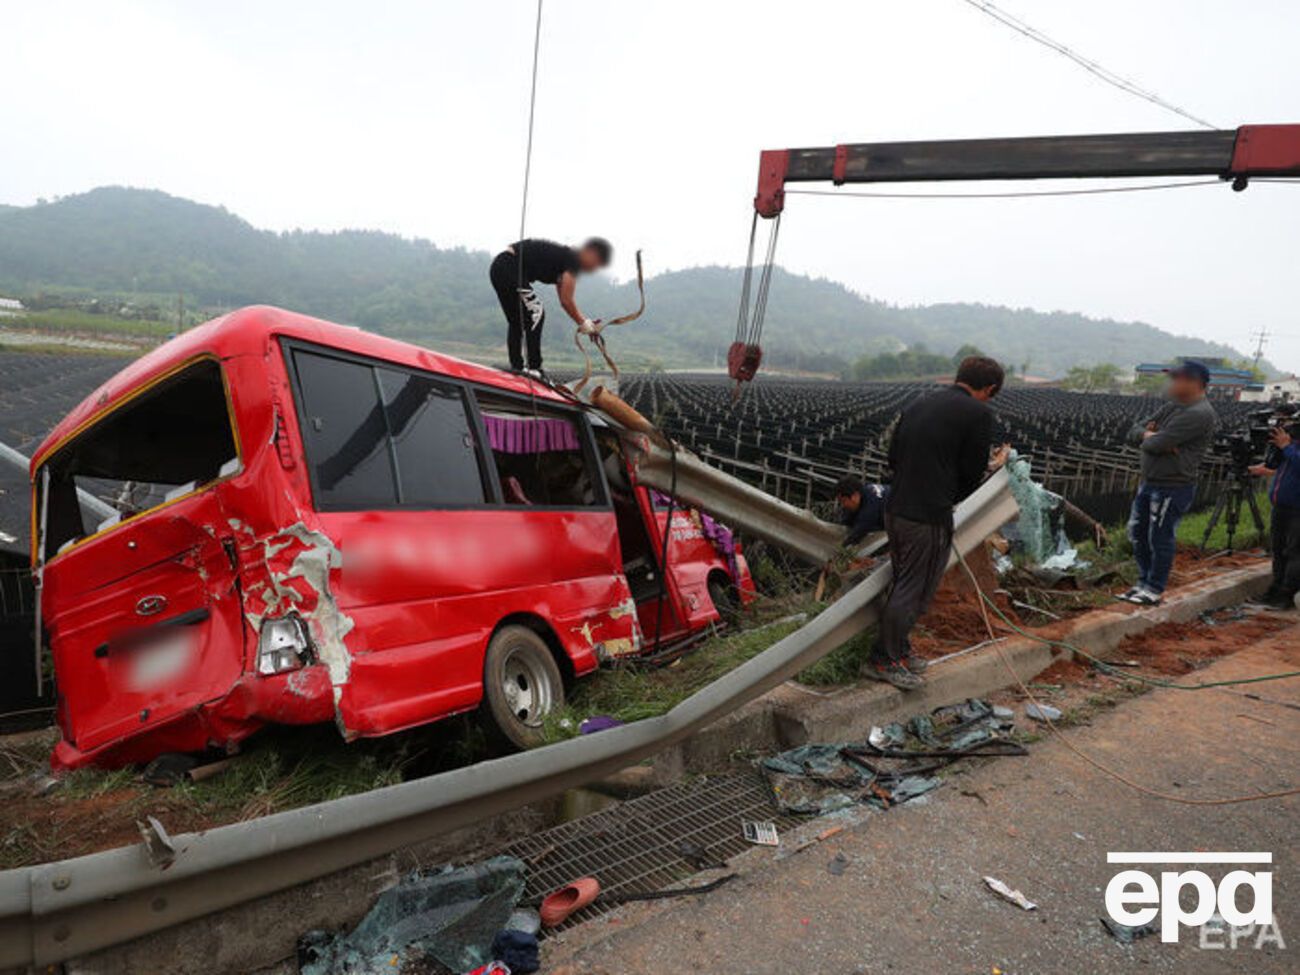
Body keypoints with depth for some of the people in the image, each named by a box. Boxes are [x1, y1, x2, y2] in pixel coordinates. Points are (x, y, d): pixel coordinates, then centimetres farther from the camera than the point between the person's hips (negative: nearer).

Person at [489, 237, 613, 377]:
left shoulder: (562, 257, 19)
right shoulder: (573, 260, -9)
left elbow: (565, 301, 23)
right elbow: (566, 301, -11)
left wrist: (586, 321, 18)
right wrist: (583, 324, 2)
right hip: (509, 267, -10)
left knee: (516, 321, 16)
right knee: (535, 314, -9)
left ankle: (517, 367, 20)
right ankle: (533, 368, -10)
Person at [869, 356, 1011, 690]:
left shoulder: (918, 406, 13)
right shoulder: (979, 413, -7)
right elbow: (971, 472, -7)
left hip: (895, 510, 7)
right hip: (929, 518, -7)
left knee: (904, 584, 20)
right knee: (915, 591, 4)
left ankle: (900, 650, 31)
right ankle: (883, 660, 12)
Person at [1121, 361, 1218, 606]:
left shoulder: (1199, 414, -17)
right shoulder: (1172, 407, 14)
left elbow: (1157, 444, -25)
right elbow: (1134, 432, 12)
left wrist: (1146, 438, -2)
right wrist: (1149, 435, -10)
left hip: (1173, 488, -10)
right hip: (1148, 482, 10)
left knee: (1159, 539, -2)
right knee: (1138, 534, 15)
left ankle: (1155, 590, 10)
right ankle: (1144, 583, 28)